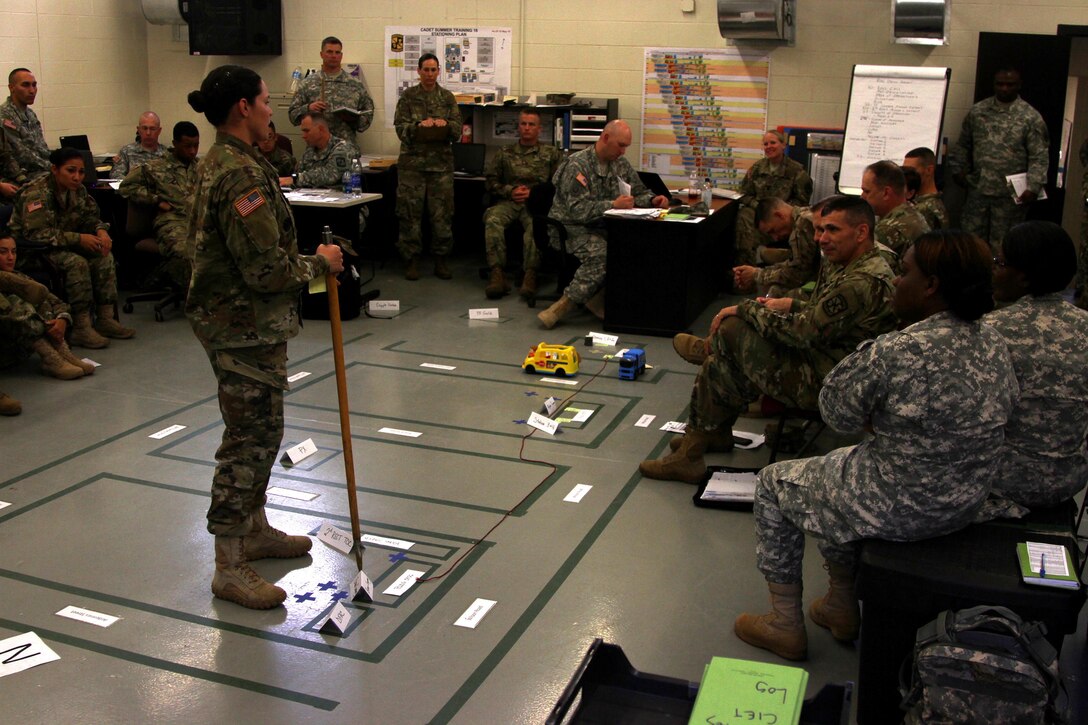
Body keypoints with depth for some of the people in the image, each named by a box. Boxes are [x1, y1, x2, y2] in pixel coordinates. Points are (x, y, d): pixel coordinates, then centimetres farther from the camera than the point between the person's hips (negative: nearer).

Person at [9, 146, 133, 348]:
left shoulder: (78, 190, 0)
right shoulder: (37, 193, -23)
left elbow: (91, 217, 9)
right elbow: (37, 234, -31)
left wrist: (101, 231, -16)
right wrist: (78, 239, -31)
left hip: (64, 244, 8)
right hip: (31, 250, -8)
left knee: (104, 255, -12)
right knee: (77, 263, -30)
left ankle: (105, 319, -11)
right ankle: (80, 328, -26)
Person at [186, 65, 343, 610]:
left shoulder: (216, 165, 12)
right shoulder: (242, 176, -23)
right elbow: (266, 268, -25)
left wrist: (305, 261, 14)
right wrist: (319, 264, -9)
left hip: (233, 319, 11)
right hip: (245, 327, -11)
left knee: (257, 432, 21)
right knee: (251, 438, -3)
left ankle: (254, 529, 36)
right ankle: (229, 567, 7)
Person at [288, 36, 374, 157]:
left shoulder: (356, 85, 8)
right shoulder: (308, 83, 7)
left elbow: (368, 113, 10)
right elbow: (292, 114, 7)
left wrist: (354, 119, -9)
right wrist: (308, 108, -12)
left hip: (348, 149, 1)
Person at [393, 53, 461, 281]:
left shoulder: (447, 97, 11)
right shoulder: (408, 96, 7)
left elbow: (458, 130, 5)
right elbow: (400, 127, -1)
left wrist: (446, 124, -15)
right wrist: (419, 126, -18)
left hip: (441, 162, 1)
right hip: (412, 161, -1)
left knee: (442, 212, 0)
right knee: (410, 212, -1)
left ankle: (440, 259, 9)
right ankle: (411, 259, 7)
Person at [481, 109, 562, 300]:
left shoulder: (551, 154, 18)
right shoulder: (505, 153, 22)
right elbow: (491, 181, 16)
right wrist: (510, 191, -1)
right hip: (508, 201, 2)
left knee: (536, 225, -38)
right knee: (492, 220, -33)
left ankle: (530, 273, -41)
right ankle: (497, 274, -39)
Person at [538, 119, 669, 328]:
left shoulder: (620, 163, 14)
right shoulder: (577, 165, -9)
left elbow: (639, 193, 23)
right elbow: (577, 209, -18)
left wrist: (653, 200, 0)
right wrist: (613, 205, -24)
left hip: (605, 227, 7)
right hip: (574, 228, -7)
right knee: (601, 254, -38)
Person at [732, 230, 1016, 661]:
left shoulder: (894, 353, -30)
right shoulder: (993, 344, -3)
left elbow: (835, 412, -14)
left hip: (900, 509, -8)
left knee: (774, 484, 16)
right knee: (837, 467, 32)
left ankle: (785, 626, 26)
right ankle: (841, 608, 40)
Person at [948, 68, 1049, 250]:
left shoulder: (1031, 117, -4)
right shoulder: (977, 111, 7)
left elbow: (1039, 157, -8)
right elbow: (963, 145, 16)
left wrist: (1033, 188, -17)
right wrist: (958, 169, 6)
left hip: (1011, 194, -3)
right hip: (977, 189, 3)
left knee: (1001, 245, 4)